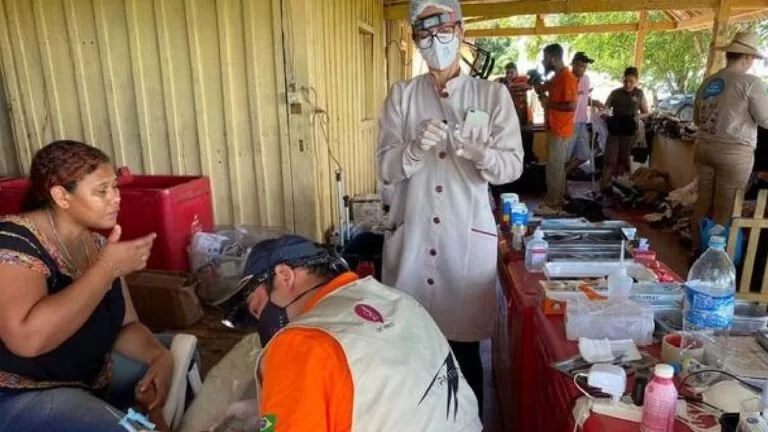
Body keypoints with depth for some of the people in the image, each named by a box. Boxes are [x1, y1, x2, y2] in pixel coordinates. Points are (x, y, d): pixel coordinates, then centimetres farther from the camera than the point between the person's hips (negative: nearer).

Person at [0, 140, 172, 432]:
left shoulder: (99, 245, 2)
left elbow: (126, 325, 3)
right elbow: (28, 338, -35)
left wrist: (160, 356, -17)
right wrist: (108, 269, -30)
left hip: (92, 380, 8)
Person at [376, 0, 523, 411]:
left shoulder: (493, 94, 3)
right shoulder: (401, 94, 5)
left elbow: (513, 164, -3)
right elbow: (385, 167, -2)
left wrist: (480, 153, -24)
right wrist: (416, 148, -22)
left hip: (468, 235, -1)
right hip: (411, 234, 1)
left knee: (465, 346, 8)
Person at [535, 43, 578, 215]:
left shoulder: (567, 77, -17)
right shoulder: (557, 77, 13)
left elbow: (572, 106, -23)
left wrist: (549, 104, -16)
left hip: (560, 132, -10)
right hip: (555, 130, 10)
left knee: (554, 168, -5)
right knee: (557, 167, 14)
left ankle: (552, 205, 2)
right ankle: (558, 201, 23)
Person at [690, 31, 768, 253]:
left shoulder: (708, 82, 9)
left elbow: (697, 119, 19)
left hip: (704, 147, 6)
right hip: (734, 152, -6)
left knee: (703, 204, 12)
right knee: (724, 211, 2)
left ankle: (697, 251, 19)